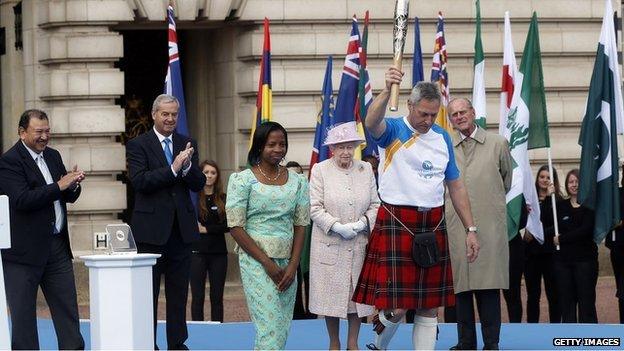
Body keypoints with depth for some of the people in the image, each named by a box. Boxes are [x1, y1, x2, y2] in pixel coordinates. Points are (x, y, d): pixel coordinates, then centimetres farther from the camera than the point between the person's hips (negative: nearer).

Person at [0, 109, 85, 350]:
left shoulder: (53, 156, 14)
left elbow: (69, 197, 16)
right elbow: (22, 200, -22)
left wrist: (73, 184, -6)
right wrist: (58, 186, -23)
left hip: (57, 244, 7)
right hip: (25, 248, -7)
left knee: (67, 307, 6)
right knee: (23, 312, 1)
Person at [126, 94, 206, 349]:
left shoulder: (186, 144, 10)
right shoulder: (138, 145, -2)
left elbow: (199, 184, 5)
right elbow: (139, 181, -15)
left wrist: (187, 166, -15)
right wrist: (173, 169, -21)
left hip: (182, 228, 4)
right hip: (152, 229, -4)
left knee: (179, 291, 8)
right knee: (148, 291, 2)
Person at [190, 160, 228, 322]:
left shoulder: (223, 199, 7)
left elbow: (227, 225, -2)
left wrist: (206, 229, -9)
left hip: (218, 252, 2)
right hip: (197, 252, -2)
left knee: (217, 297, 6)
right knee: (198, 297, 1)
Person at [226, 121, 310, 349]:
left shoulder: (296, 181, 9)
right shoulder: (243, 180, -3)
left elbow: (300, 225, 8)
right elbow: (236, 227, -6)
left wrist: (293, 265, -4)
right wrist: (267, 262, -10)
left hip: (287, 261, 5)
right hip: (256, 260, -5)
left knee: (283, 326, 3)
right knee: (270, 325, -12)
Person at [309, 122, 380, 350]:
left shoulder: (366, 169, 8)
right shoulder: (320, 170, -1)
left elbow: (375, 204, 7)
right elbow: (315, 208, -6)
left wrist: (363, 223, -11)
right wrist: (337, 227, -17)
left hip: (360, 245, 2)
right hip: (329, 245, -2)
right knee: (331, 295, 2)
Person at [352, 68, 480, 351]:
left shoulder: (442, 138, 12)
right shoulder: (393, 131, -3)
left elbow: (455, 186, 18)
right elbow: (371, 123, -28)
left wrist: (471, 229, 12)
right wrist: (387, 91, -47)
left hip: (433, 226, 5)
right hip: (396, 224, -5)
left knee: (429, 307, 7)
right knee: (396, 306, -8)